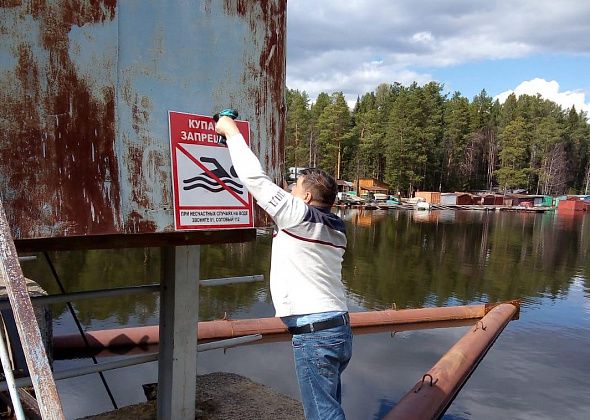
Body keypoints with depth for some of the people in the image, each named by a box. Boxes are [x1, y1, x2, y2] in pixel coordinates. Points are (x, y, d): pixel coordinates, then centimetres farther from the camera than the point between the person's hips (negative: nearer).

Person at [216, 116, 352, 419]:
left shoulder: (299, 214, -9)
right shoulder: (335, 228, 14)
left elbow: (254, 177, -9)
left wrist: (231, 131, 2)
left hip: (314, 333, -9)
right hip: (339, 328, 9)